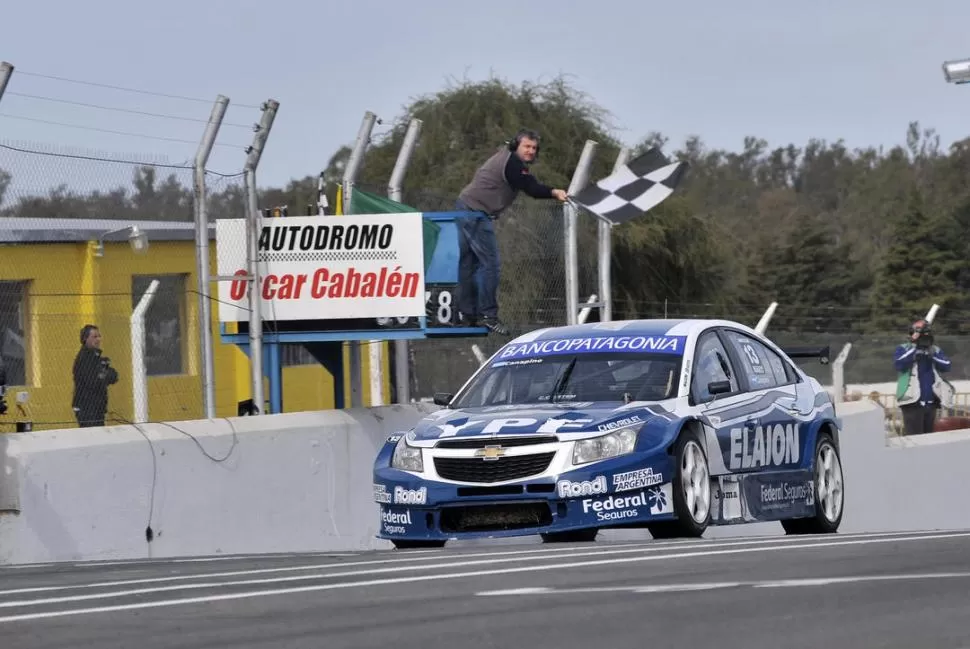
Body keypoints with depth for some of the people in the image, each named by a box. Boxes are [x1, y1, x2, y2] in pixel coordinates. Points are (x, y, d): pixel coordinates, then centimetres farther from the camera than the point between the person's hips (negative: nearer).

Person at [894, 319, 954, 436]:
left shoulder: (935, 350, 11)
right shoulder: (904, 349, 0)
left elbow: (946, 366, -2)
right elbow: (899, 365, -19)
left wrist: (932, 354, -14)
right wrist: (914, 348, -19)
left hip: (931, 402, 5)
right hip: (913, 402, -5)